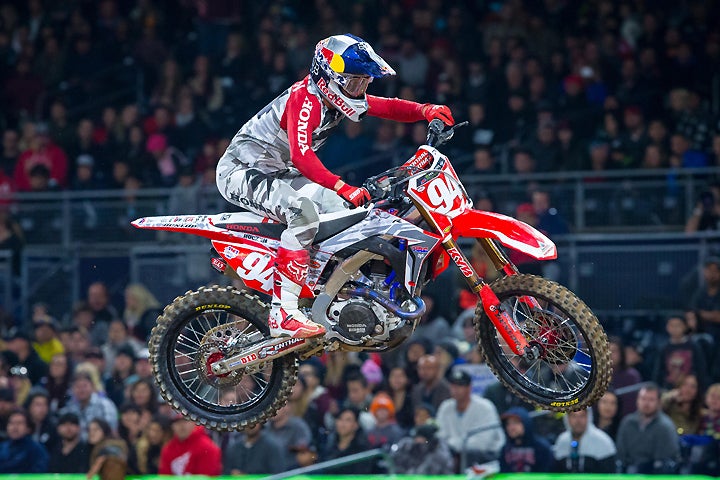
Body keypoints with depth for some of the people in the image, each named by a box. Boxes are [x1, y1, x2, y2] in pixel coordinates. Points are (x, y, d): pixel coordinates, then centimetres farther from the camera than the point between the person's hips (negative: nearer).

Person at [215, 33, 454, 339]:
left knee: (340, 208, 13)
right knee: (304, 210, -32)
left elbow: (387, 107, 4)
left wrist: (425, 111, -15)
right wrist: (343, 188, -45)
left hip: (277, 171, 11)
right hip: (243, 172, -11)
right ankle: (282, 314, -37)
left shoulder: (335, 98, 4)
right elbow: (301, 155, -38)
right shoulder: (305, 99, -25)